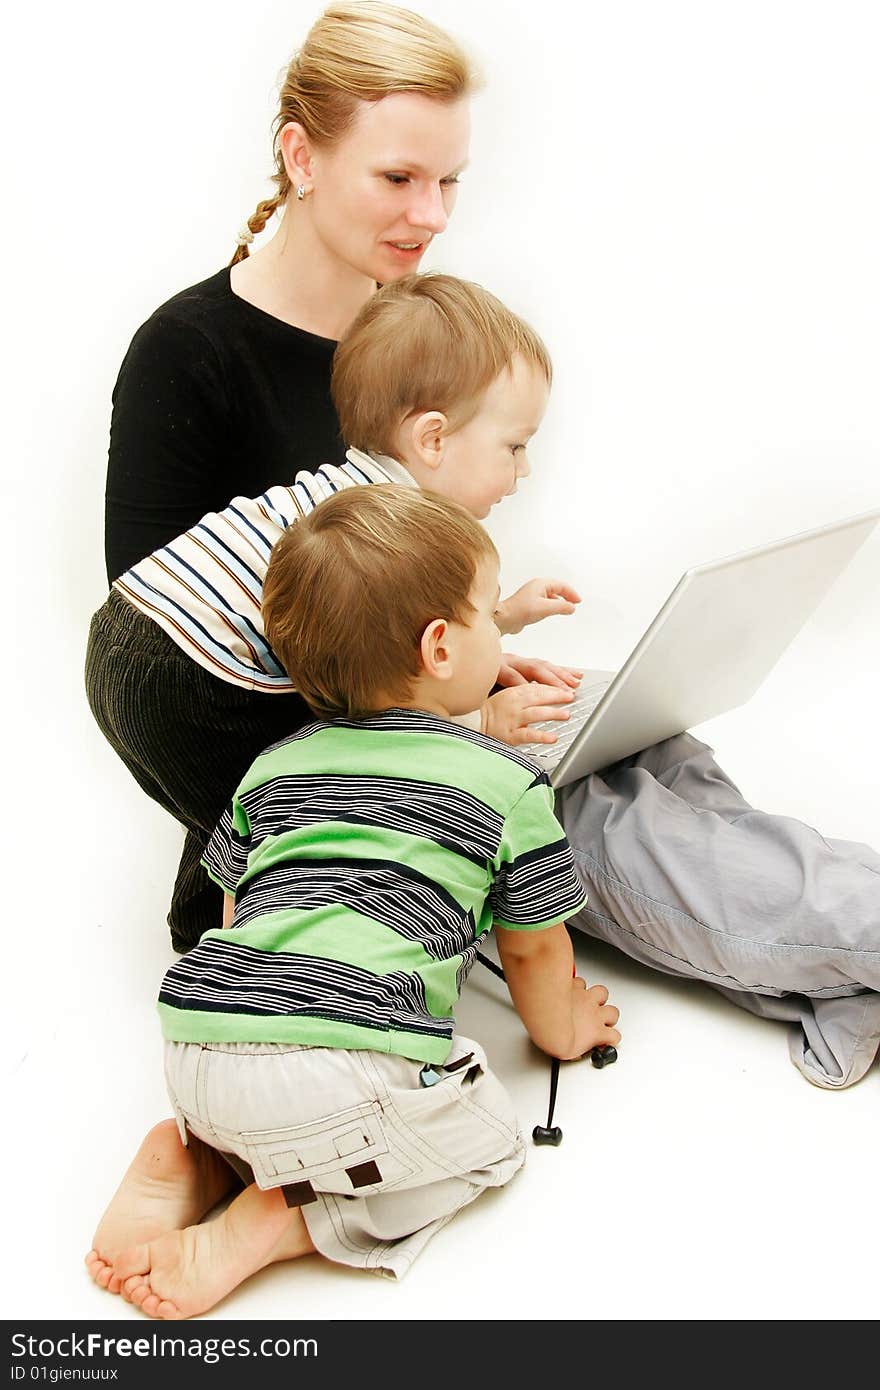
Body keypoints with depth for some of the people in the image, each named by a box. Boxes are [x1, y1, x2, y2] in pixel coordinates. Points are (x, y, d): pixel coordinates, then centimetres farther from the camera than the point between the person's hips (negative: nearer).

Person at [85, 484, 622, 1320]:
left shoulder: (273, 766, 22)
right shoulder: (510, 782, 9)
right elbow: (533, 949, 20)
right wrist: (562, 1030, 41)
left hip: (200, 1044, 6)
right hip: (347, 1073, -6)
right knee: (486, 1140, 19)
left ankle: (191, 1146, 9)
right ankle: (270, 1223, 2)